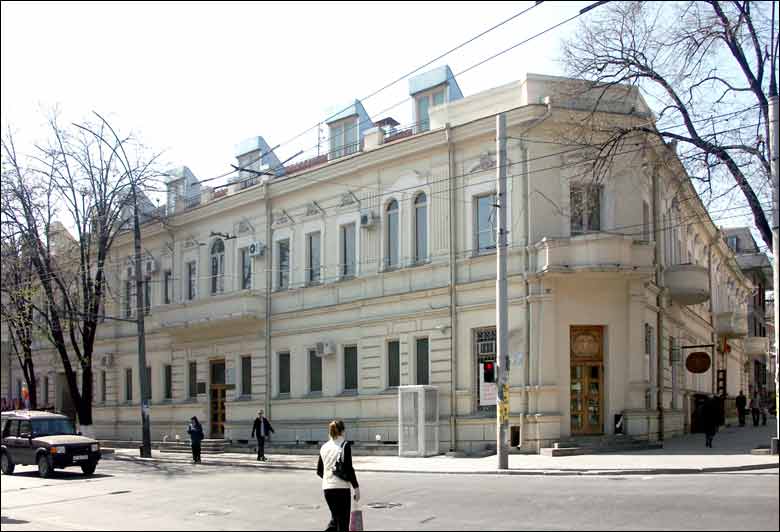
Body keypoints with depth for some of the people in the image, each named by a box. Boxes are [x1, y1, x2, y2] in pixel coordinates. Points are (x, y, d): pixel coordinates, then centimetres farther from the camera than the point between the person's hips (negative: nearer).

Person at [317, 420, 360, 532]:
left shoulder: (324, 447, 8)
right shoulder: (344, 445, -8)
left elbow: (319, 471, 13)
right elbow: (348, 469, -13)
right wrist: (356, 487, -7)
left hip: (327, 488, 5)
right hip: (341, 488, -5)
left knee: (335, 518, 20)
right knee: (343, 523, 4)